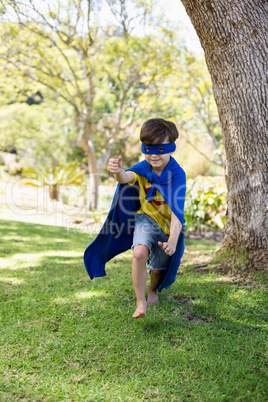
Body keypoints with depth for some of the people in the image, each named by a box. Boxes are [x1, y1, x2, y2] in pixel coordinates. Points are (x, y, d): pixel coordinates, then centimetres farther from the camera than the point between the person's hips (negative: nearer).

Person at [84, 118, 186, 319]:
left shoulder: (177, 174, -24)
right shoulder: (143, 168, -16)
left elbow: (177, 211, -31)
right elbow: (127, 177, -40)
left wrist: (173, 241, -42)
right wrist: (118, 172, -65)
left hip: (168, 224, 0)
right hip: (146, 218, 1)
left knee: (159, 266, 15)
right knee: (139, 253, -27)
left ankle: (153, 289, 50)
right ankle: (141, 302, -13)